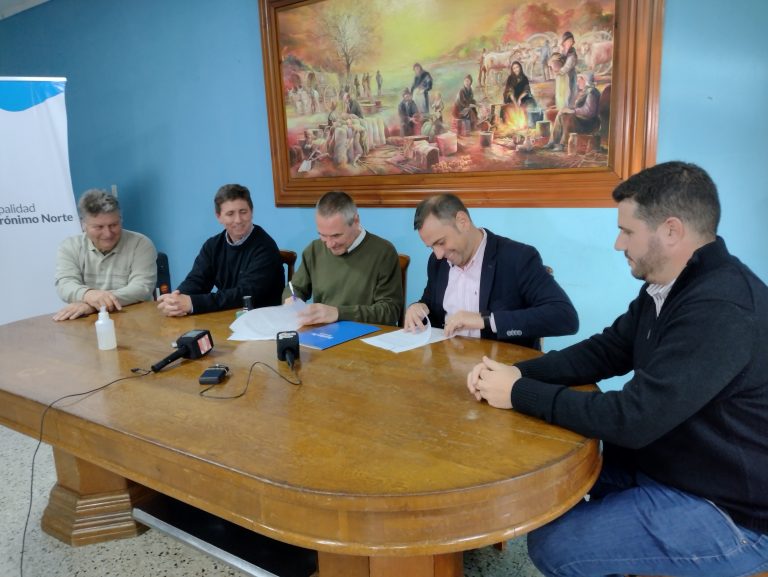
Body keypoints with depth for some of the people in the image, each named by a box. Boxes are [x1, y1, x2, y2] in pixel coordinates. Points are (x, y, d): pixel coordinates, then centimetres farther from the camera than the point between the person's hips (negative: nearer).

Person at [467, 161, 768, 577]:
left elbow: (632, 419, -31)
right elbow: (606, 350, 6)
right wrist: (518, 373, -9)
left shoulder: (722, 308, -29)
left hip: (726, 510, -8)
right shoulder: (668, 287, 2)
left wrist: (520, 394, -20)